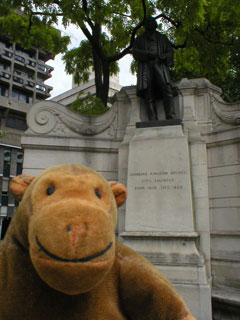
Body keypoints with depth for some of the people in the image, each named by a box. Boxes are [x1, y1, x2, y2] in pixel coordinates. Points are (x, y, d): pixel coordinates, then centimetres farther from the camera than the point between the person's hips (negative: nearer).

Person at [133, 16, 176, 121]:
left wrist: (163, 57, -7)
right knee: (148, 93, -16)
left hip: (160, 65, 0)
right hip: (145, 66, 0)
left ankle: (171, 116, -31)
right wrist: (150, 54, -8)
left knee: (166, 87, -24)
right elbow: (135, 53, 9)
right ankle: (153, 120, -23)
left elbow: (170, 51, 17)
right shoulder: (139, 39, 26)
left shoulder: (162, 38, 28)